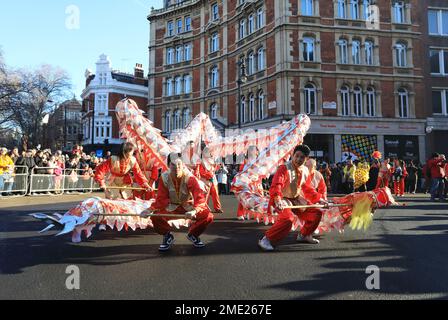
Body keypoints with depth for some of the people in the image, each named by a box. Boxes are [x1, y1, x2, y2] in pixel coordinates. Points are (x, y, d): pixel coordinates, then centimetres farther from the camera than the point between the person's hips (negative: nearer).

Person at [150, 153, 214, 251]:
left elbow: (199, 197, -31)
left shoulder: (190, 178, -22)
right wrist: (151, 209, -29)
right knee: (155, 217, -27)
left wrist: (194, 211, -51)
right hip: (172, 207, 1)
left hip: (189, 206, -1)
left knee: (208, 217, -24)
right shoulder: (164, 178, -15)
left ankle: (193, 234, 9)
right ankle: (167, 236, 7)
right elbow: (161, 199, -11)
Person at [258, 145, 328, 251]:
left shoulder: (305, 171, 2)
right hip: (282, 199, -8)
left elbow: (308, 189, 15)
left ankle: (304, 235, 29)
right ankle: (266, 240, -18)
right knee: (288, 219, -33)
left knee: (316, 213, 7)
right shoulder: (284, 168, -23)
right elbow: (276, 185, -36)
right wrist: (278, 200, -53)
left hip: (297, 199, 8)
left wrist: (319, 199, 7)